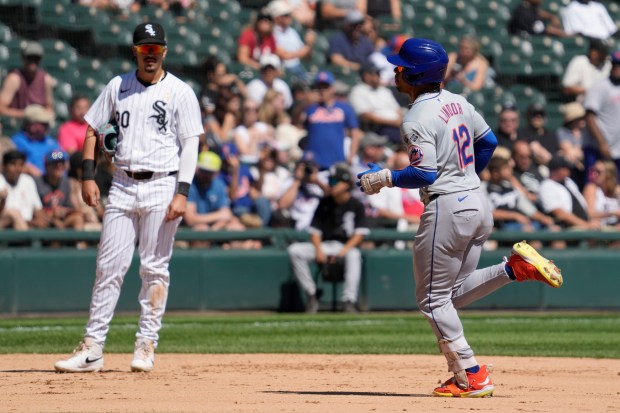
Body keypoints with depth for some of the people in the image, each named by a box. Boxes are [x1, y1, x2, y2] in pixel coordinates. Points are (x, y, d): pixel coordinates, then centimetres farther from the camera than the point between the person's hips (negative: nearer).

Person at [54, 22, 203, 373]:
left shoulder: (180, 92, -1)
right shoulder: (118, 87, 10)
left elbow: (190, 144, -6)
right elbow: (92, 129, 15)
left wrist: (182, 193, -15)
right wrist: (88, 176, 3)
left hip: (161, 186, -3)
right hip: (123, 184, 3)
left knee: (154, 269, -1)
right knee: (109, 266, 0)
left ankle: (147, 346, 6)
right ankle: (92, 348, 0)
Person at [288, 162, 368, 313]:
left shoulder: (356, 206, 1)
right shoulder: (324, 203, 11)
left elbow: (359, 234, -6)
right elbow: (315, 230, 10)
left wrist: (344, 250, -20)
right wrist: (318, 250, -9)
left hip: (348, 246, -4)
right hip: (325, 245, 4)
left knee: (353, 255, -40)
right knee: (295, 250, -20)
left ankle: (349, 301, -43)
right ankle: (311, 294, -16)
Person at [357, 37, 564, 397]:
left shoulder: (417, 120, -16)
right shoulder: (457, 102, 9)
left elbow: (425, 174, -21)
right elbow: (488, 141, 19)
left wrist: (385, 178, -8)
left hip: (447, 206, -9)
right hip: (478, 203, 9)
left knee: (433, 299, 3)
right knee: (454, 293, 19)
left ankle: (471, 377, 0)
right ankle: (517, 267, 0)